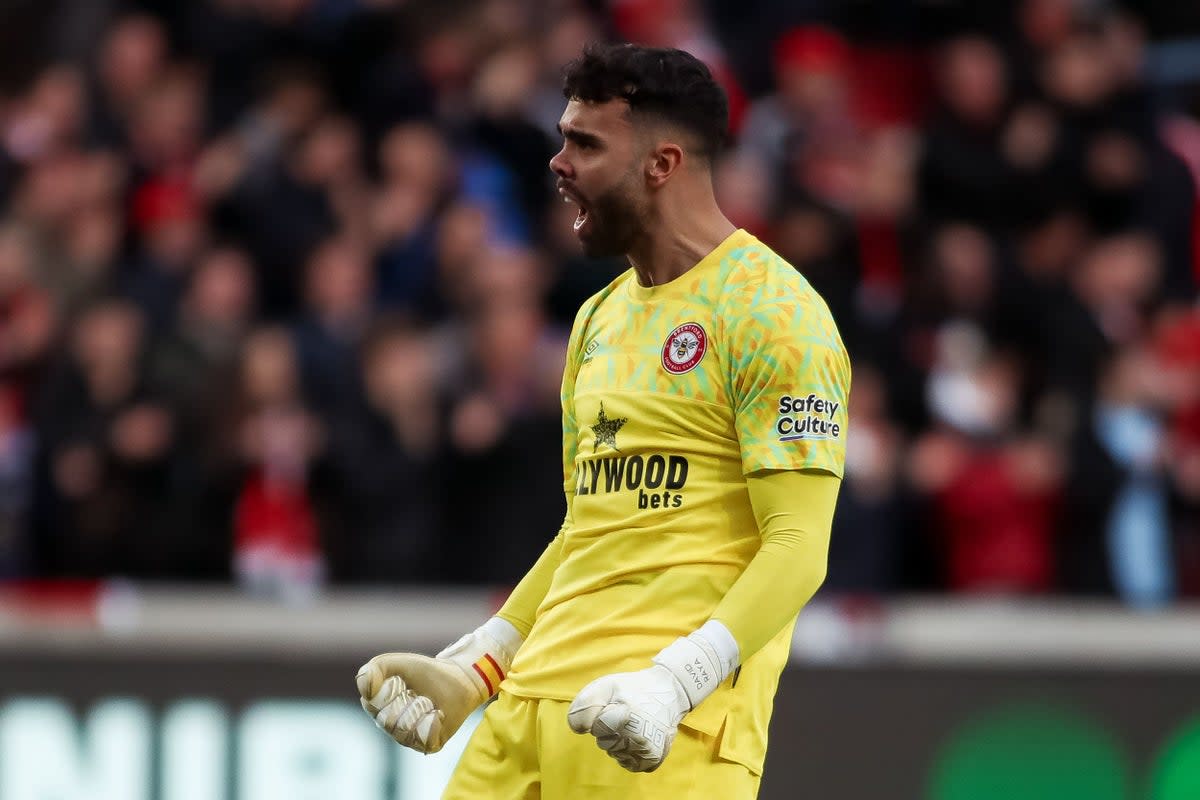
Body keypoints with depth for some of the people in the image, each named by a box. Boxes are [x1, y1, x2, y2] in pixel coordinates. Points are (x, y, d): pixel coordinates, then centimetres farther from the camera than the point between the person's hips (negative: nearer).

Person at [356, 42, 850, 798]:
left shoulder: (772, 311, -7)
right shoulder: (600, 318, 19)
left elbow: (797, 548, -13)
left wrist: (673, 682, -25)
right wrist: (472, 669, 15)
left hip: (674, 724, -7)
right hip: (534, 702, 7)